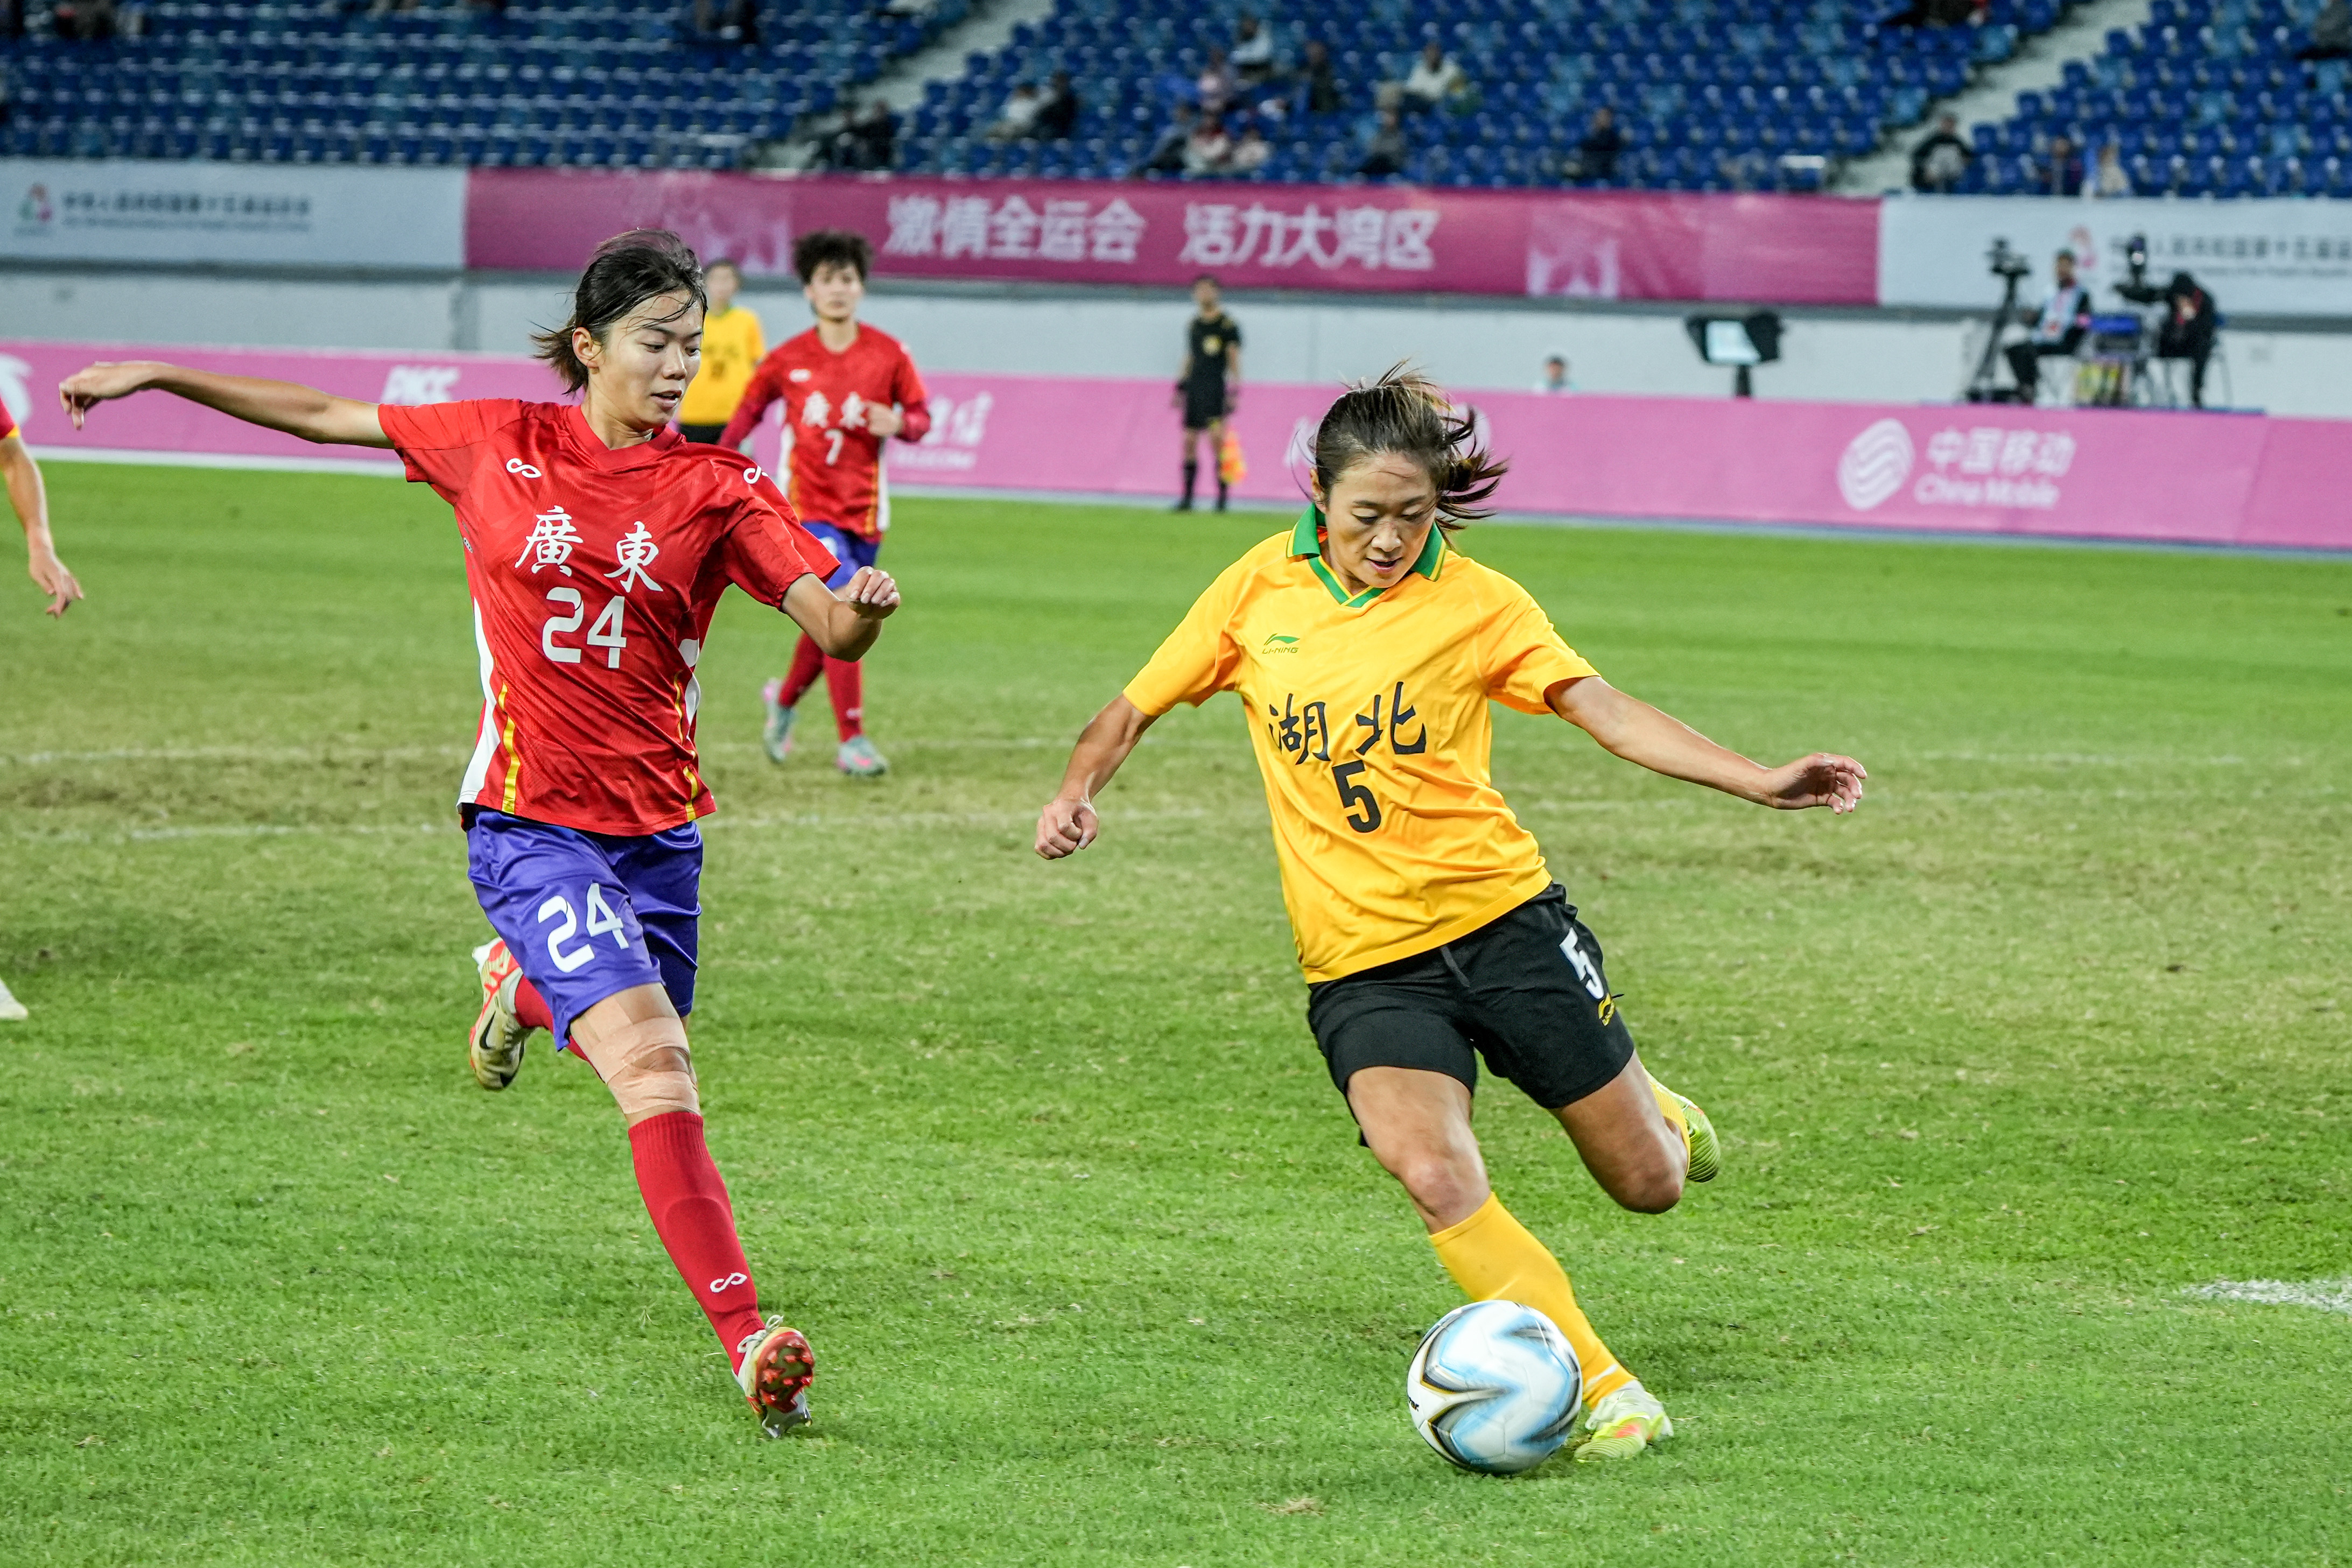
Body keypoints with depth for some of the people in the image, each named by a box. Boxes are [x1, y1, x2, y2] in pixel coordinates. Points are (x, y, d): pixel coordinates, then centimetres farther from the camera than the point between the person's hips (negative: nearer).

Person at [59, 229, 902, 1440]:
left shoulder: (716, 490, 0)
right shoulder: (501, 445, 1)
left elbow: (829, 625, -10)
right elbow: (325, 418, 13)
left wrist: (863, 608, -34)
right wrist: (157, 377, 17)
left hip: (659, 826, 3)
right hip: (532, 823, -3)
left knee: (630, 1047, 15)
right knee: (654, 1069, -19)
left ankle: (525, 983, 51)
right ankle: (745, 1338, -22)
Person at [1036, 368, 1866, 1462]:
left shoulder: (1476, 602, -2)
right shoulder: (1260, 590, 2)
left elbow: (1607, 712, -9)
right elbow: (1134, 709, 12)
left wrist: (1762, 783, -20)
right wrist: (1078, 791, -8)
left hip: (1502, 919, 0)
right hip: (1361, 965, 0)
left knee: (1649, 1186, 5)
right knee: (1434, 1176, -26)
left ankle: (1655, 1116, 44)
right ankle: (1609, 1400, -16)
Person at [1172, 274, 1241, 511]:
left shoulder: (1228, 325, -2)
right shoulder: (1193, 325, 16)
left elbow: (1234, 360, -4)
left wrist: (1234, 392, -11)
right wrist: (1179, 388, 18)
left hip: (1215, 388, -6)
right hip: (1193, 388, 6)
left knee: (1217, 438, -16)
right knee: (1189, 441, 3)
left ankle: (1222, 497, -13)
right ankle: (1187, 498, 8)